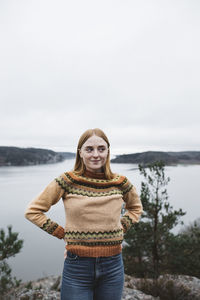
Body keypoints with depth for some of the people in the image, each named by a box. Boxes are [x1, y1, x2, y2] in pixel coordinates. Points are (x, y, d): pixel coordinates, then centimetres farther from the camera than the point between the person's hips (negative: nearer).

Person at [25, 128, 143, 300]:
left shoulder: (120, 183, -1)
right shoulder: (67, 181, -9)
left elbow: (136, 208, 19)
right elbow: (33, 211, -1)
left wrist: (121, 228, 4)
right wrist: (62, 233, -6)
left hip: (113, 266, 3)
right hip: (77, 267, -2)